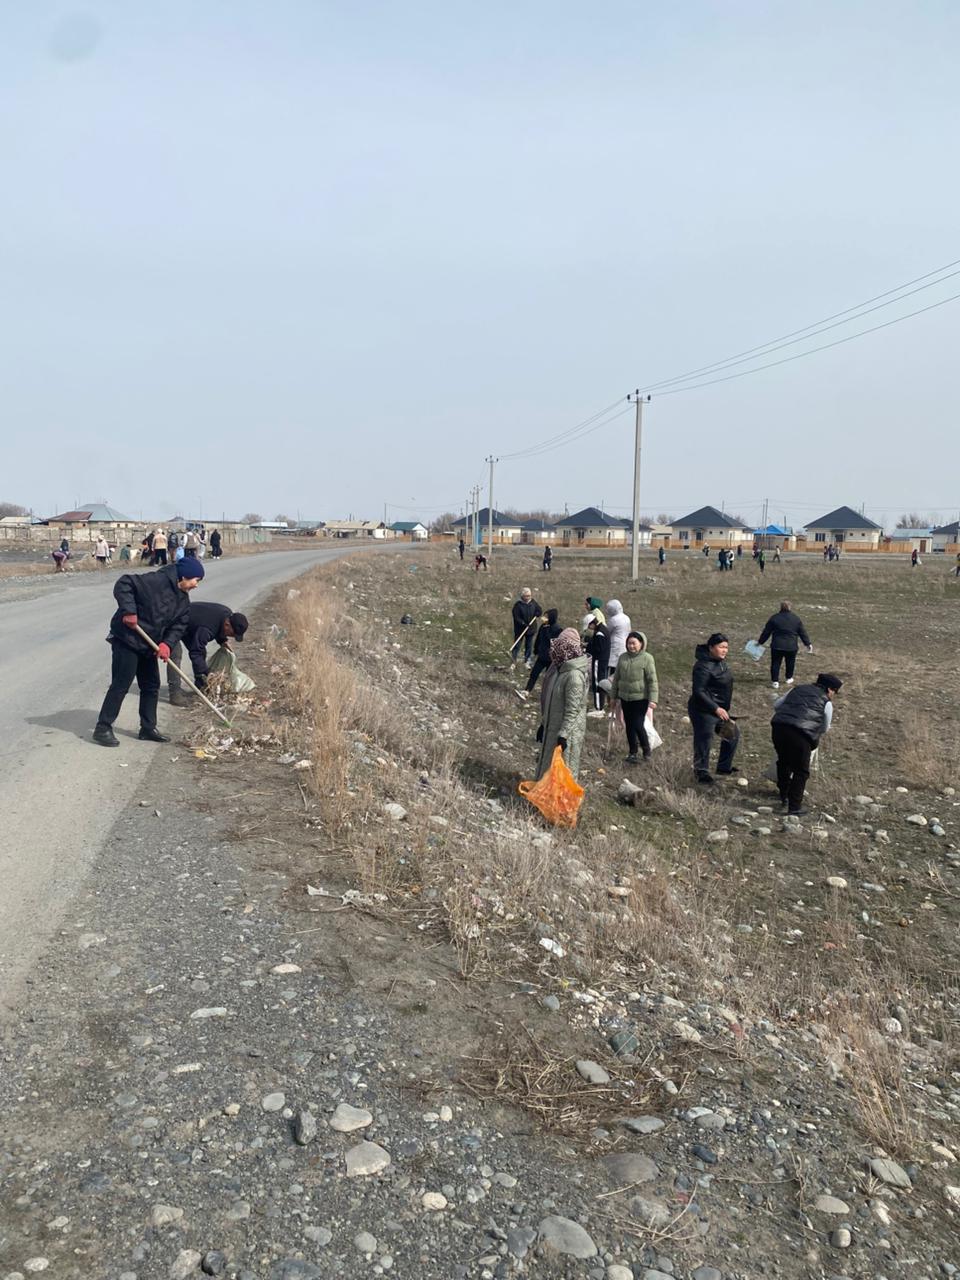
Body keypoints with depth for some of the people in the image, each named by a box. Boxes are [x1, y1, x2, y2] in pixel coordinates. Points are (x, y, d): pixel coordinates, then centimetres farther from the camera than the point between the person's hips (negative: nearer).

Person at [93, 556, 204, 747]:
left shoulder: (183, 599, 6)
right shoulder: (156, 581, -21)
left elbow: (179, 624, 3)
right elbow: (123, 584, -24)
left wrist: (167, 643, -14)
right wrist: (129, 610, -32)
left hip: (148, 645, 9)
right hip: (127, 639, -9)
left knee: (151, 686, 13)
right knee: (121, 685, -6)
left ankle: (148, 728, 24)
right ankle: (103, 728, 2)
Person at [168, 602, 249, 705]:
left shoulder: (228, 614, -14)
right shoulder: (206, 629, -41)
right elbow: (195, 652, -36)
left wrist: (222, 640, -8)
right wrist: (206, 673, -36)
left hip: (190, 626, 9)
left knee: (201, 653, 7)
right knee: (176, 653, -22)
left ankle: (200, 686, 18)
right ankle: (175, 693, -23)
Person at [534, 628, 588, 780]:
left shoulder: (575, 675, -23)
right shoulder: (559, 668, 5)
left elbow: (572, 710, -24)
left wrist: (563, 734, -24)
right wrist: (543, 723, 18)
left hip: (567, 729, -9)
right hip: (552, 727, 9)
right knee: (546, 763, 20)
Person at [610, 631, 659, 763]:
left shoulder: (647, 658, -9)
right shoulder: (623, 657, 6)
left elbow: (652, 680, -11)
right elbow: (616, 678, 14)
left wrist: (653, 699, -16)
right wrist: (613, 695, 15)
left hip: (640, 698, -5)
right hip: (625, 698, 5)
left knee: (638, 725, -8)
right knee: (629, 726, 11)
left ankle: (646, 749, 18)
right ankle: (633, 754, 24)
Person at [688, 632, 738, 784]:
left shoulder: (720, 661, 6)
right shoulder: (704, 666, -24)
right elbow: (698, 691, -26)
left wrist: (724, 710, 19)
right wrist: (716, 709, -28)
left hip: (720, 710, 10)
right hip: (704, 711, -10)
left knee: (733, 735, 19)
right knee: (704, 742, 0)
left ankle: (724, 767, 34)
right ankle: (702, 773, 17)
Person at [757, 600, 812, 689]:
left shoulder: (774, 618, -4)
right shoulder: (796, 619, 0)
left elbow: (766, 632, 1)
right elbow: (803, 632, 6)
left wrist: (760, 642, 13)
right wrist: (808, 644, 15)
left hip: (777, 646, -1)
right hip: (791, 646, 1)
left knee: (775, 663, 6)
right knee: (790, 663, 20)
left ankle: (775, 681, 1)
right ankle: (789, 678, 33)